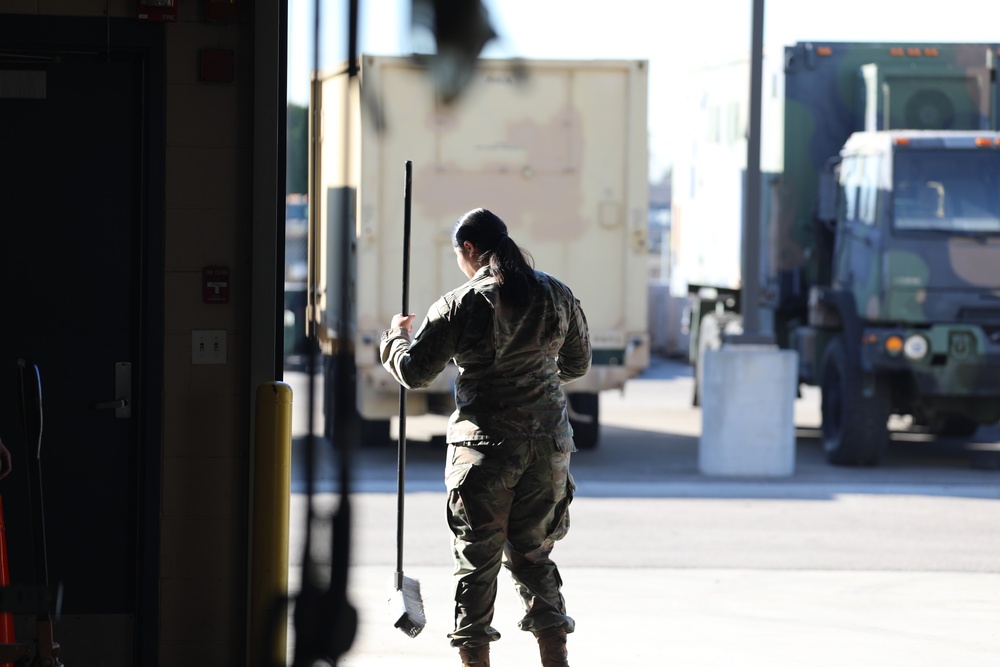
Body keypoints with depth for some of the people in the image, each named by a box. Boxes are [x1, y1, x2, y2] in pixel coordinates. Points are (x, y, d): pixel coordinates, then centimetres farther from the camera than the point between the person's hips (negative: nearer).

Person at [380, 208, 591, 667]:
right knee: (533, 554, 15)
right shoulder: (557, 296, 5)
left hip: (485, 446, -4)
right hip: (547, 444, 4)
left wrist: (395, 336, 16)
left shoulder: (461, 306, -10)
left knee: (477, 560, 6)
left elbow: (414, 373, -4)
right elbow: (577, 365, 17)